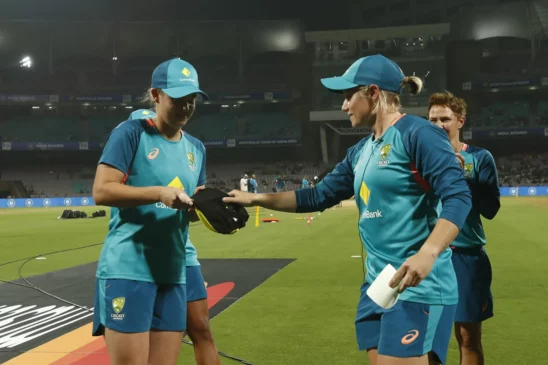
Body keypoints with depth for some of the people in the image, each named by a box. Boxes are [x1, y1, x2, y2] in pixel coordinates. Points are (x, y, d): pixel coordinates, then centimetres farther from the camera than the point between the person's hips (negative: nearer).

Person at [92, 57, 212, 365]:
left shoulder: (196, 148, 15)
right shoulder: (131, 133, -5)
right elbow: (101, 191, -13)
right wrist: (160, 193, -21)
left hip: (173, 273, 7)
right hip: (128, 269, -7)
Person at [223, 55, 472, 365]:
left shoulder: (417, 133, -11)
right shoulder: (361, 152, 15)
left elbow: (458, 196, -19)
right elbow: (318, 196, 23)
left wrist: (428, 253, -32)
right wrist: (256, 198, 19)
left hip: (417, 286, -8)